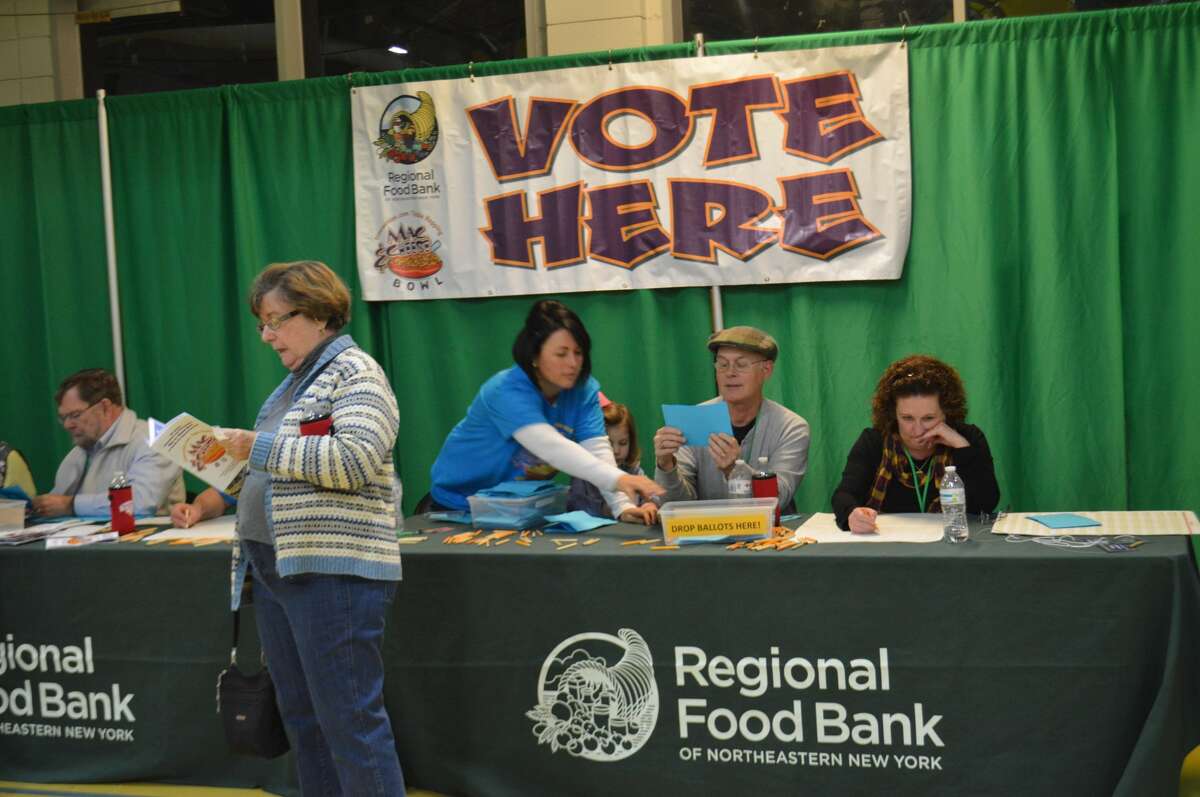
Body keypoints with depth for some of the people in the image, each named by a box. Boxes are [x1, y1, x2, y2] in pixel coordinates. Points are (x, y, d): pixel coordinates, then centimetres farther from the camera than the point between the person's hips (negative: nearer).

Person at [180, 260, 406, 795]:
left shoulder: (354, 371, -7)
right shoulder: (296, 381, 20)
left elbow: (355, 460, -22)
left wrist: (259, 445, -17)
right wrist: (213, 499, 10)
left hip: (333, 572, -9)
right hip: (274, 568, 9)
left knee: (350, 720, -6)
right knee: (301, 716, 14)